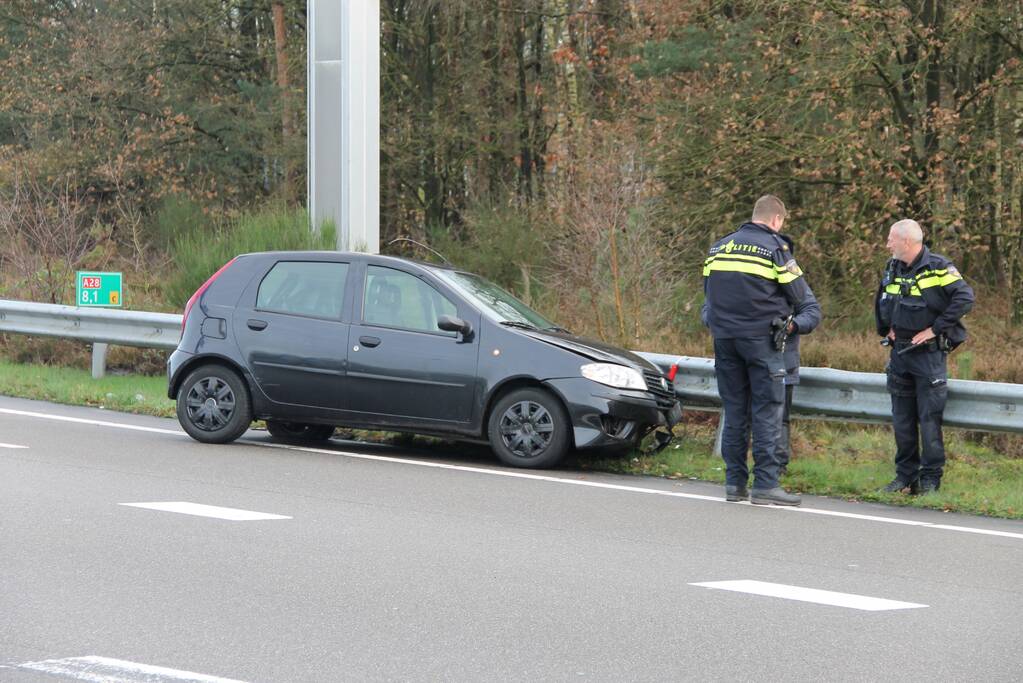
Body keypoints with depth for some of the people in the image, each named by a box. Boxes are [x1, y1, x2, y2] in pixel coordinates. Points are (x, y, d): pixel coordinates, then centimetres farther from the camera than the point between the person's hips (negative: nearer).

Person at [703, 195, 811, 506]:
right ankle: (764, 484, -7)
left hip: (724, 336, 5)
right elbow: (797, 294, -5)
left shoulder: (719, 247, 12)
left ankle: (734, 482, 11)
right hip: (761, 338, -5)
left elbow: (708, 289, 15)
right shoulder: (775, 247, -5)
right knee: (767, 411, -2)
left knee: (734, 410, 11)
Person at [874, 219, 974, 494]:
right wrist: (886, 329, 14)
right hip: (900, 352, 7)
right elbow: (881, 301, 27)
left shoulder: (938, 268, -12)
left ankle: (931, 478, 1)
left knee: (929, 418, -5)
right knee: (902, 419, 9)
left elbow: (965, 298, -20)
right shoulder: (892, 268, 10)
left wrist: (934, 329, -18)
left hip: (929, 353, -7)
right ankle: (905, 474, 17)